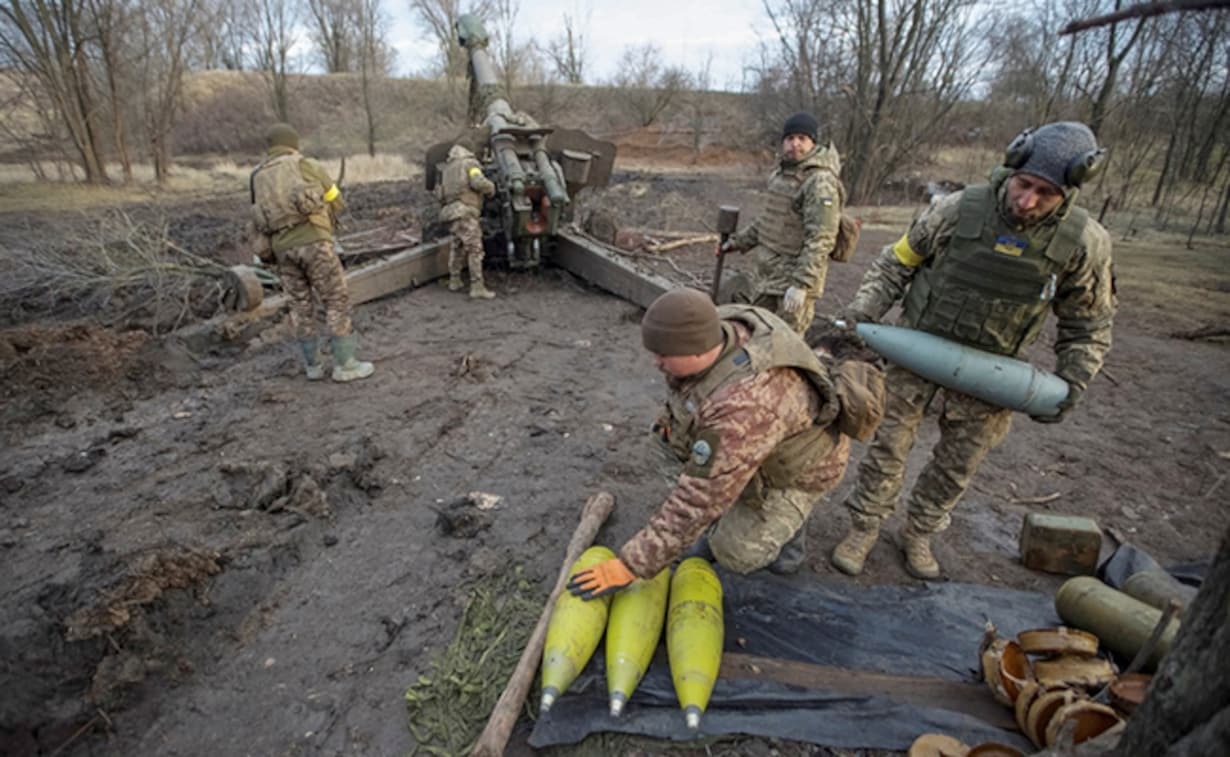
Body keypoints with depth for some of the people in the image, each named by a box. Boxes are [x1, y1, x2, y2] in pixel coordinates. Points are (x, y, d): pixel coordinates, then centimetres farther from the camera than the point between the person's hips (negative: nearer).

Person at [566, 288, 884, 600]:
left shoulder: (744, 409, -45)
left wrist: (630, 565, -34)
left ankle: (788, 526, 18)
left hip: (801, 460, -8)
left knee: (734, 552, -14)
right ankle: (728, 522, 13)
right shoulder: (721, 326, -22)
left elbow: (697, 501, -41)